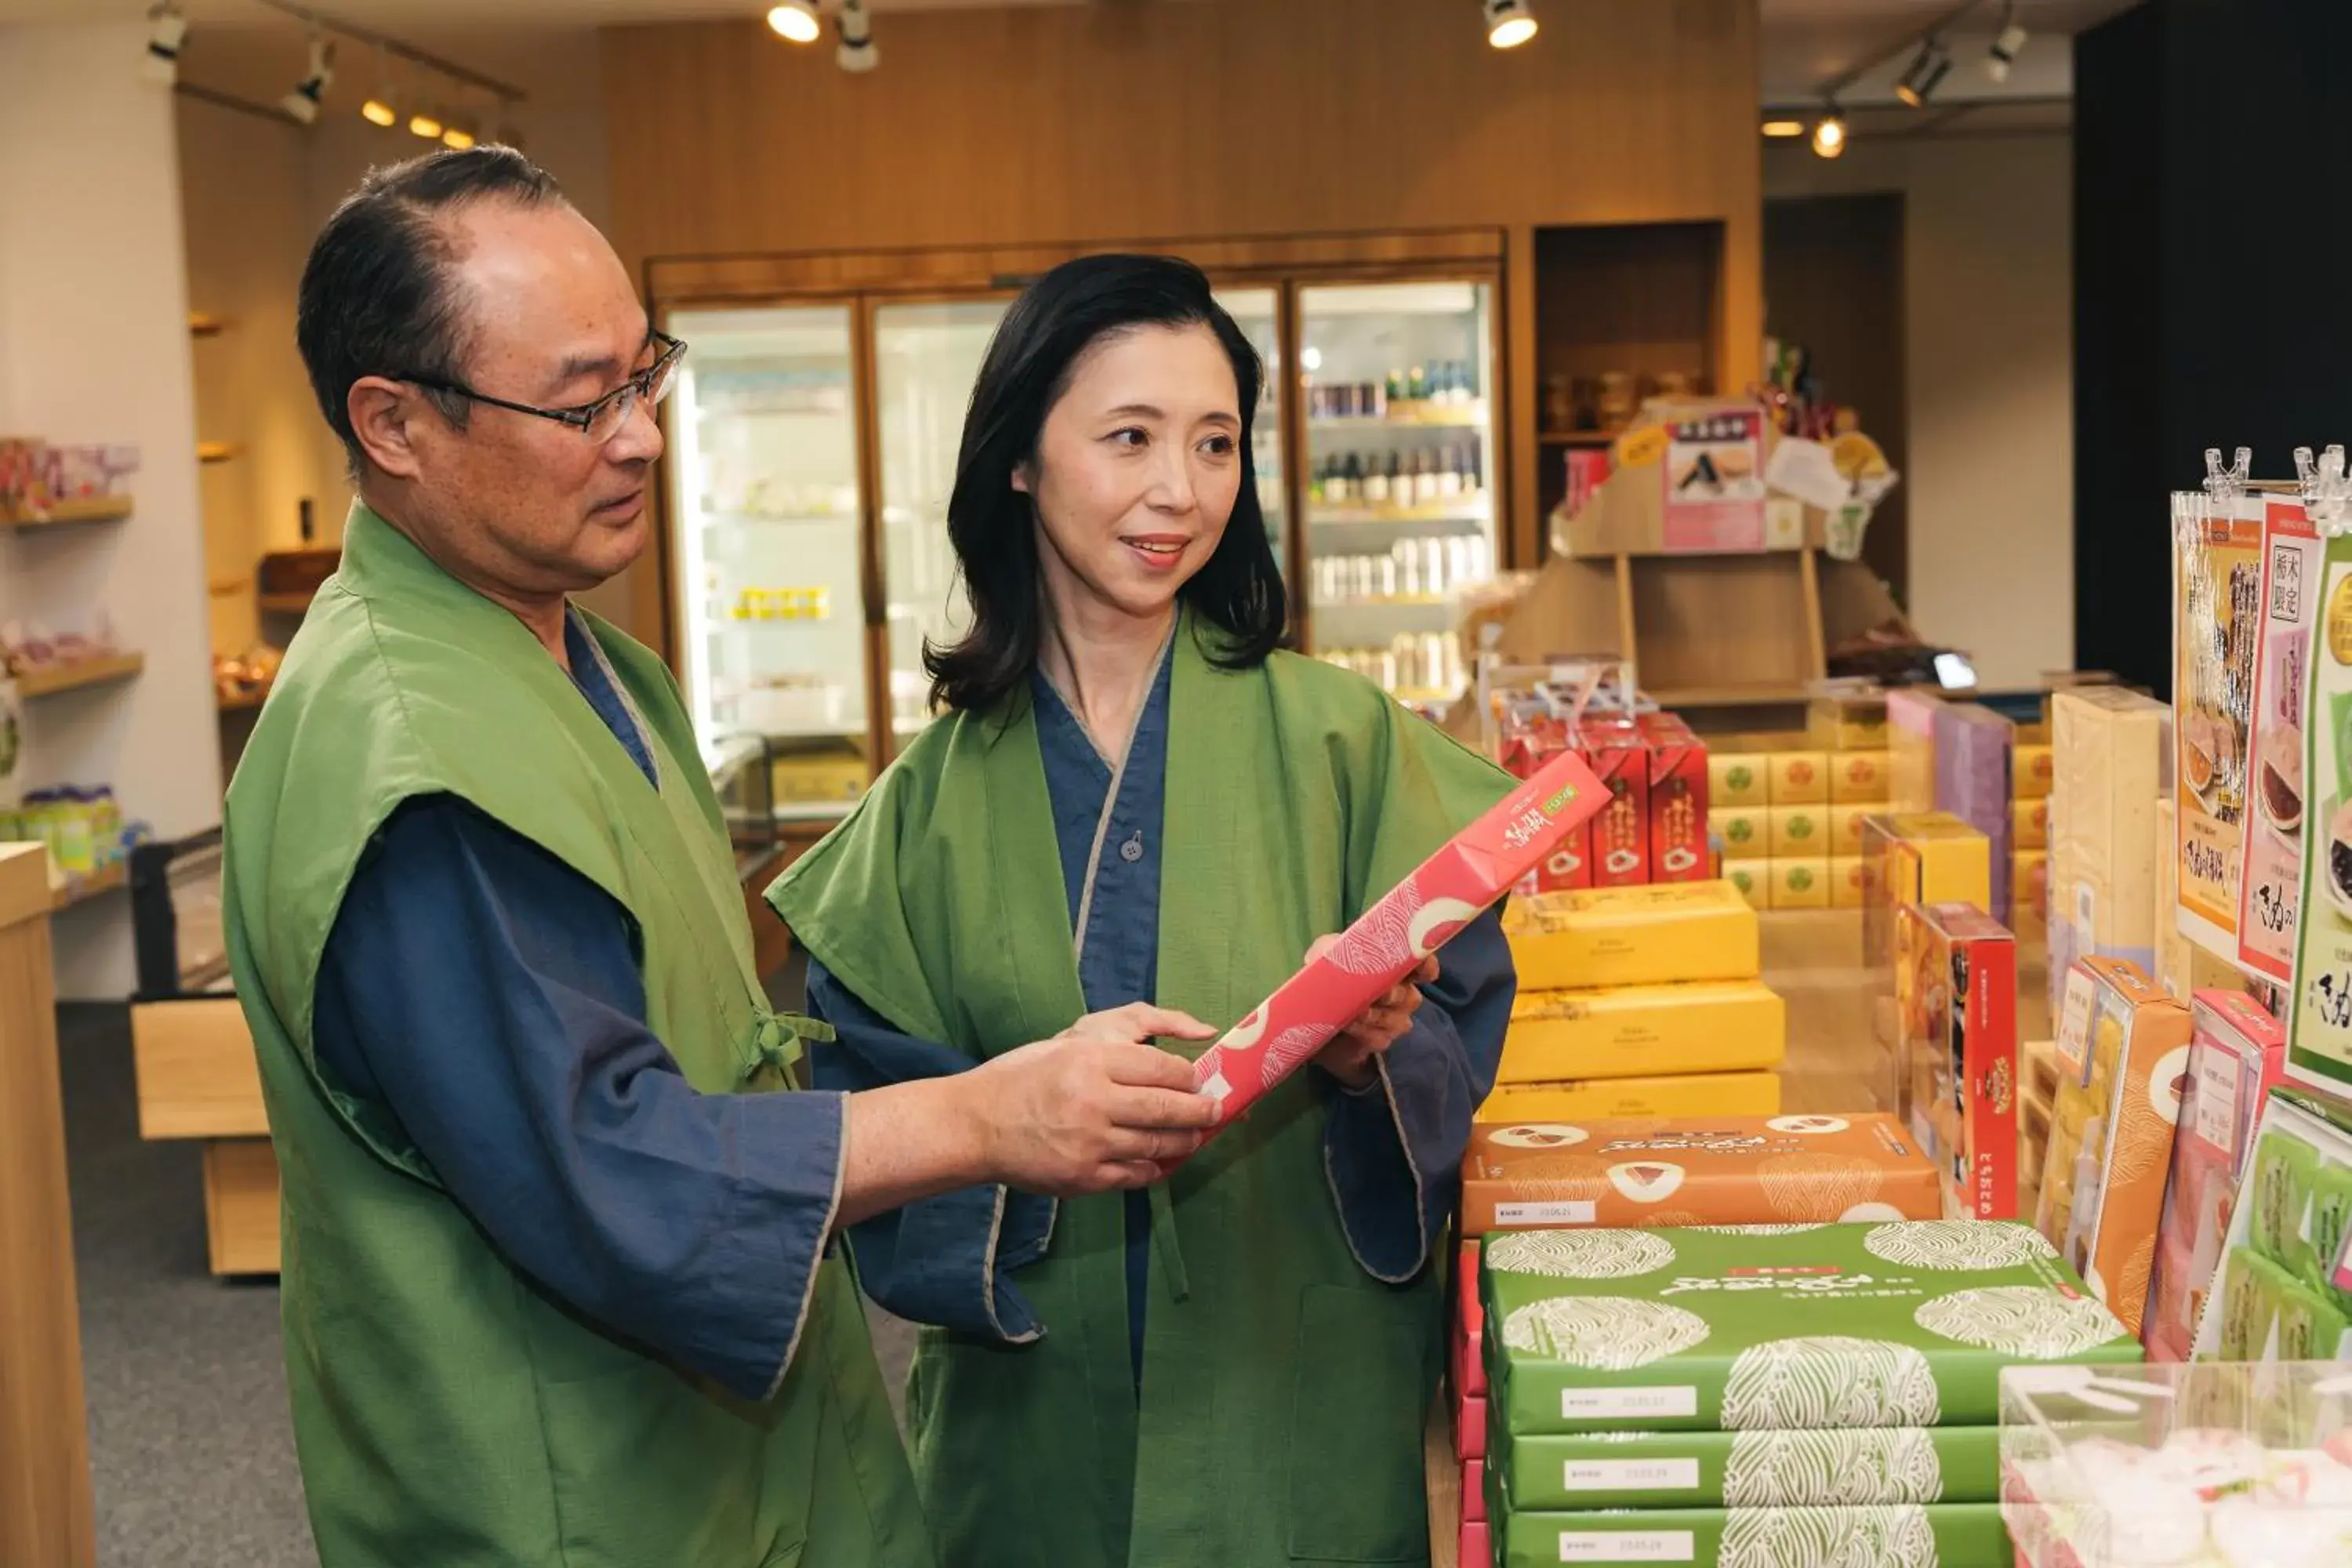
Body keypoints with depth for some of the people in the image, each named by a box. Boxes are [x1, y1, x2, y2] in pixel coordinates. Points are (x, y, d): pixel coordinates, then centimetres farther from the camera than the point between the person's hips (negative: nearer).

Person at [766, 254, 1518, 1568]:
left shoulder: (1333, 736, -4)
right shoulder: (938, 792, 0)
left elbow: (1463, 1028, -3)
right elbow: (873, 1092, -1)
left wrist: (1374, 1051, -24)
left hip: (1303, 1396, -1)